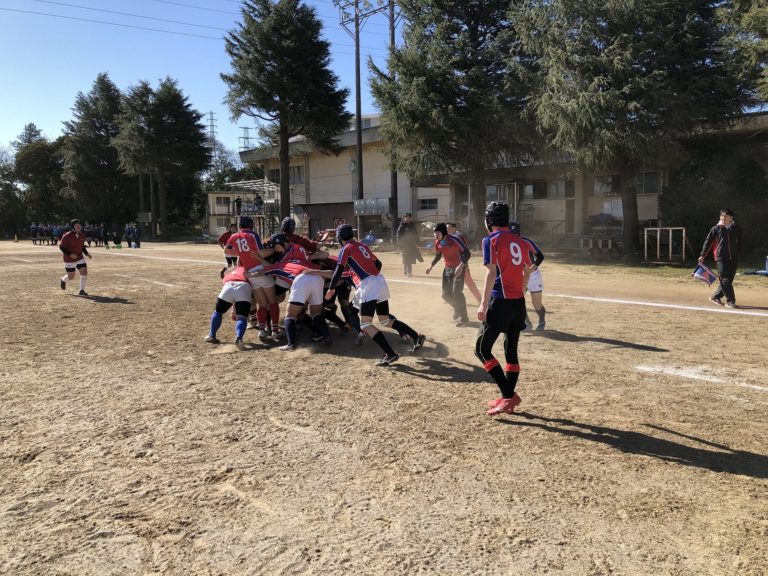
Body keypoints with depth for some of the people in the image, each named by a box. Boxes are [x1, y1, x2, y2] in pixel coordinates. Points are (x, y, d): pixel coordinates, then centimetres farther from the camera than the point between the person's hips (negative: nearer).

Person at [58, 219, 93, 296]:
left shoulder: (82, 235, 2)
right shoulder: (67, 236, -17)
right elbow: (61, 247, -13)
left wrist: (87, 253, 2)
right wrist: (70, 254, -26)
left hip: (80, 258, 5)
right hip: (69, 260, -5)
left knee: (84, 272, -10)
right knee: (71, 277, 3)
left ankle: (82, 290, 1)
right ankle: (63, 280, 41)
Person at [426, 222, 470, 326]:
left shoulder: (454, 240, -23)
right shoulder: (437, 243, -1)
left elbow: (466, 253, -24)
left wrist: (461, 266, -35)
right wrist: (431, 266, 5)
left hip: (458, 269, -7)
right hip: (447, 269, 7)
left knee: (456, 293, -15)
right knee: (446, 294, 9)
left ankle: (463, 318, -1)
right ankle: (458, 309, 36)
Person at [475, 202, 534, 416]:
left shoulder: (491, 240, -8)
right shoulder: (519, 240, 13)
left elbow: (491, 273, -17)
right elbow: (527, 271, 18)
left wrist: (483, 304, -18)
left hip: (500, 302, -7)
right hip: (519, 302, 7)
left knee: (482, 349, 1)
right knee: (511, 350, 15)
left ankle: (509, 396, -5)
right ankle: (508, 399, 20)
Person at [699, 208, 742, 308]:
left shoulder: (736, 228, 8)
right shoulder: (716, 229, 0)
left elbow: (739, 242, 18)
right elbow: (708, 241, 3)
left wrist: (738, 253, 11)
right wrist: (702, 255, -1)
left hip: (734, 258, 4)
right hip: (721, 258, -3)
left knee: (729, 280, 6)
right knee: (725, 280, -8)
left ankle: (715, 297, 19)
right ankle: (730, 301, -4)